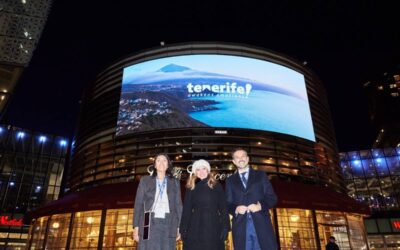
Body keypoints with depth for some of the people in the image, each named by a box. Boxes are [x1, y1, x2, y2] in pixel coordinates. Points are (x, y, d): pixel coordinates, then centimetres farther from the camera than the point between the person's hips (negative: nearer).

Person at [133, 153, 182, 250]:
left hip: (168, 225, 1)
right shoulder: (145, 180, 12)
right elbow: (138, 203, 7)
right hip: (149, 225, -1)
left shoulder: (175, 183, 15)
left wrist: (179, 227, 2)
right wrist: (136, 226, -1)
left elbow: (178, 205, 11)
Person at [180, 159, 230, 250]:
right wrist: (183, 229, 0)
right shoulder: (191, 188, 7)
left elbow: (223, 209, 3)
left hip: (213, 229, 0)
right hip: (195, 229, 0)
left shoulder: (217, 186, 5)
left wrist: (225, 227, -6)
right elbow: (186, 210, 6)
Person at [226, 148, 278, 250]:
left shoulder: (261, 175, 14)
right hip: (240, 226, 1)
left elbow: (272, 197, 7)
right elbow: (228, 204, 12)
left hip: (261, 223, -1)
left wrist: (261, 205, -11)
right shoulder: (230, 180, 17)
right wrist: (236, 209, -9)